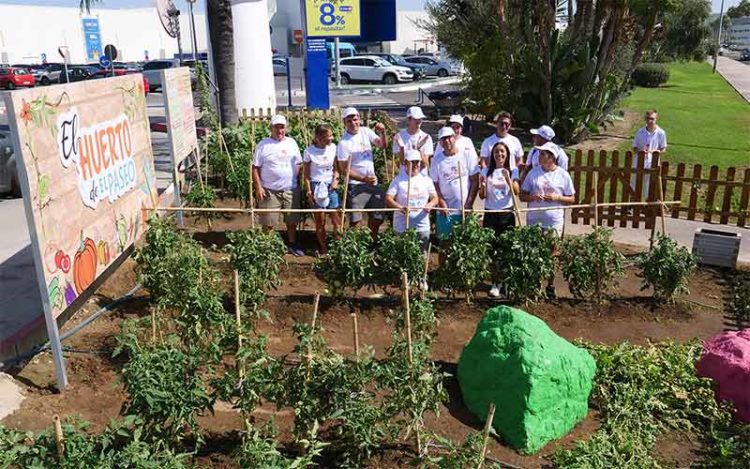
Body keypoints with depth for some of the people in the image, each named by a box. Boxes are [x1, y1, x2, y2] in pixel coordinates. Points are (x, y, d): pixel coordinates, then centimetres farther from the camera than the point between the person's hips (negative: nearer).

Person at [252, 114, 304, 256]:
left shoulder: (291, 142, 6)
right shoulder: (263, 144, -4)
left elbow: (299, 163, 13)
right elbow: (255, 167, -4)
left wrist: (295, 179, 2)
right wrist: (258, 187, -11)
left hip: (291, 190, 3)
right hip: (269, 191, -3)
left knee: (292, 220, 11)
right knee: (268, 223, 3)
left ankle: (292, 244, 27)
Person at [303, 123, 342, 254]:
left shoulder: (333, 148, -2)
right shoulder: (309, 151, -10)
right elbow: (306, 174, -3)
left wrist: (335, 179, -7)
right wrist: (309, 192, -8)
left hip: (331, 186, 3)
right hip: (317, 187, -2)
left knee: (337, 220, 1)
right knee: (320, 221, 6)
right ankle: (323, 249, 18)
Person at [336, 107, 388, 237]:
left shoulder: (365, 131, 0)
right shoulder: (343, 143, -15)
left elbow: (382, 145, 1)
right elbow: (344, 170, -14)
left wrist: (383, 133, -19)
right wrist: (364, 179, -19)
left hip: (373, 183, 6)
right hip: (356, 185, -6)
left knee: (377, 217, 15)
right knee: (356, 220, -1)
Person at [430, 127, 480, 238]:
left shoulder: (466, 156, 0)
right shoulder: (437, 160, 4)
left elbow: (475, 181, 0)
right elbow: (434, 184, 4)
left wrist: (469, 203, -6)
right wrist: (441, 203, -8)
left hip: (465, 210, -1)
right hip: (445, 211, 1)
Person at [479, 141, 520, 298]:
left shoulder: (512, 171, 4)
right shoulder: (486, 171, 5)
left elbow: (516, 192, -9)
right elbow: (482, 196, 3)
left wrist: (508, 179, -24)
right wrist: (482, 186, -17)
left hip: (506, 213, -1)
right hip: (490, 213, 1)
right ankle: (496, 282, 9)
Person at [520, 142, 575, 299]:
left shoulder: (563, 175, -3)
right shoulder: (534, 172, 0)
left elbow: (571, 199, 3)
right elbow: (522, 195, 3)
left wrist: (557, 197, -15)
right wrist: (533, 197, -17)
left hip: (554, 222, -1)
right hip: (534, 221, 1)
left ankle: (550, 286, 25)